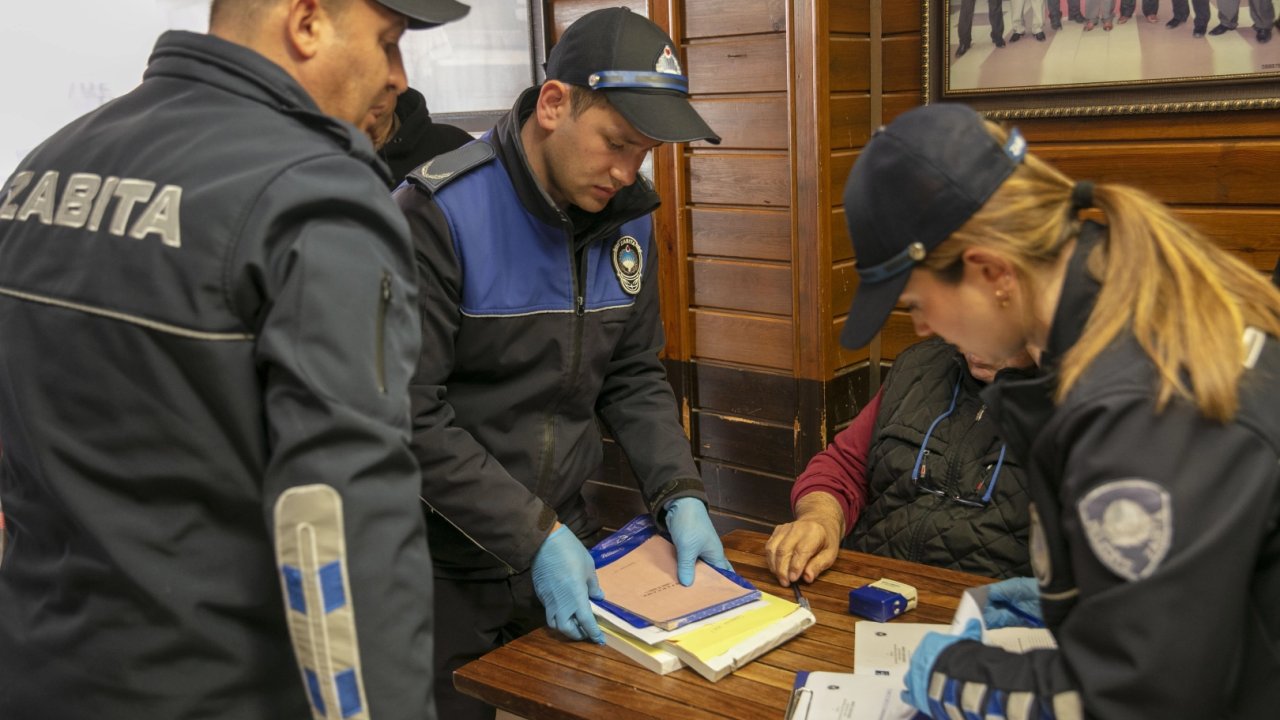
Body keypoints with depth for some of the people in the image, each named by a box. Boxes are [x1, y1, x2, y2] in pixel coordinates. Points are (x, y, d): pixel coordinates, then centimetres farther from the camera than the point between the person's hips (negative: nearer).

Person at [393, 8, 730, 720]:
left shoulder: (626, 215, 0)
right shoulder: (439, 212, -21)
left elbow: (634, 378, 7)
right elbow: (412, 416, -22)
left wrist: (680, 494, -6)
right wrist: (531, 540, -23)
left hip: (568, 540, 6)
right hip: (449, 568, -5)